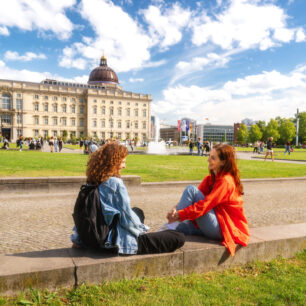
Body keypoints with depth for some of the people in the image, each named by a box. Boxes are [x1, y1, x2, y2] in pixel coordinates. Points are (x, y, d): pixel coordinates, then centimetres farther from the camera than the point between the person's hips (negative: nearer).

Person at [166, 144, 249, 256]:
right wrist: (176, 208, -14)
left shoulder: (225, 181, -18)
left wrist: (179, 215, -22)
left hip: (221, 229, -9)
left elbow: (204, 205, -24)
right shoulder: (210, 178, 10)